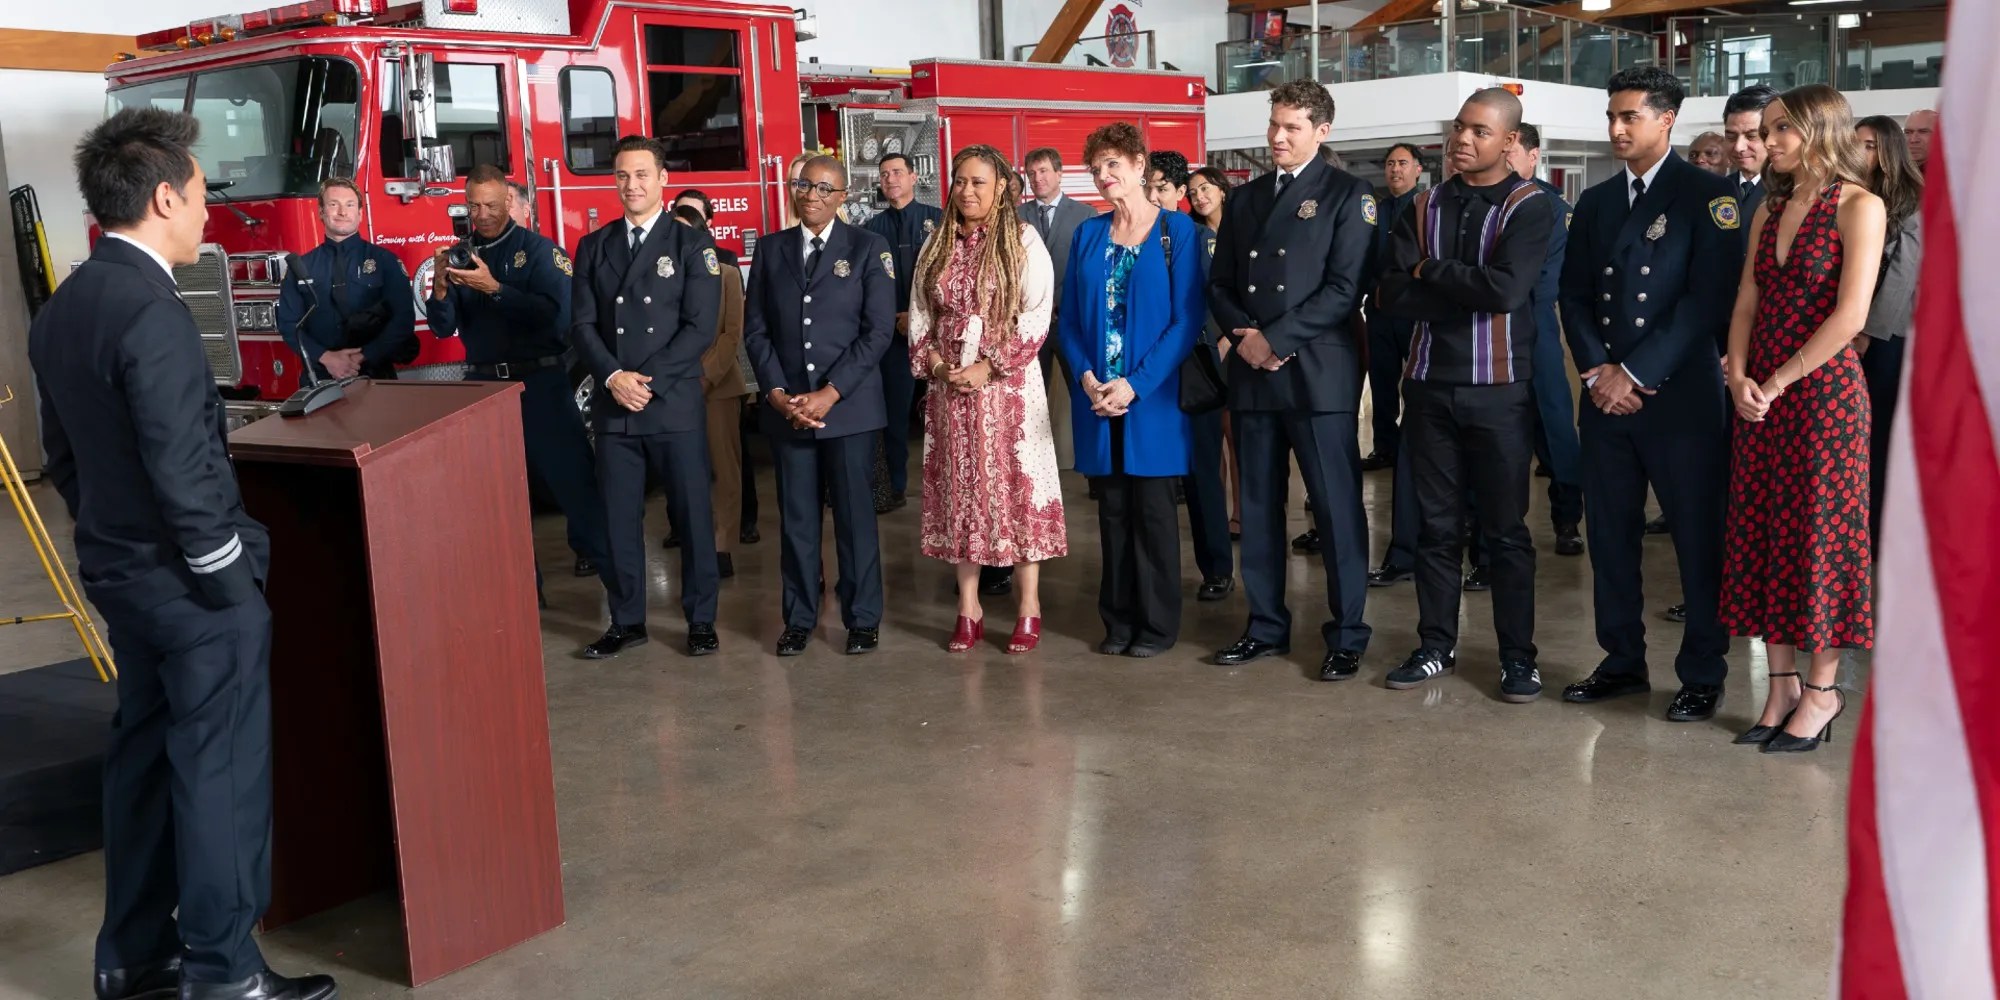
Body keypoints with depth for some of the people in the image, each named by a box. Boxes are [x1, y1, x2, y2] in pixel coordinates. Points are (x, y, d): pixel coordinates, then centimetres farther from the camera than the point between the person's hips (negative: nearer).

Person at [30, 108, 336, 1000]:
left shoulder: (61, 309, 7)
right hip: (189, 582, -9)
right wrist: (230, 575, -15)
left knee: (144, 752, 17)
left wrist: (108, 534, 21)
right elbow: (184, 471, -24)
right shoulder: (151, 314, -22)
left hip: (117, 568, 9)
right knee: (219, 766, 0)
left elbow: (62, 453, 14)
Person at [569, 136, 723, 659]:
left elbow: (700, 326, -8)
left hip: (676, 404, -3)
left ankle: (701, 620, 14)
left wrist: (649, 380, -14)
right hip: (614, 406, 3)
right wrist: (614, 377, -11)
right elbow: (582, 325, 5)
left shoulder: (692, 243, 0)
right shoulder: (593, 247, 11)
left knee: (693, 514, 3)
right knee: (620, 518, 8)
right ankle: (627, 621, 19)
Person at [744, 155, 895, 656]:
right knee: (796, 518, 6)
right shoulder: (772, 248, 11)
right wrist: (778, 394, -6)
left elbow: (878, 330, -6)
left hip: (850, 406, -2)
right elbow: (755, 328, 8)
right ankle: (799, 617, 16)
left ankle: (863, 619, 13)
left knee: (855, 515, 3)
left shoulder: (868, 249, 1)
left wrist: (829, 394, -13)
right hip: (787, 406, 3)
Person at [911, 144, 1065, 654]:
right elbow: (919, 314, 11)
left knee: (1017, 488, -1)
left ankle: (1029, 609, 7)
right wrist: (936, 364, -5)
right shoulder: (938, 245, 12)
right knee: (959, 491, 6)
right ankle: (968, 611, 13)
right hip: (948, 387, 4)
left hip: (1007, 385, -4)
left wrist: (990, 367, -16)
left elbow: (1036, 315, -10)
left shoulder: (1023, 240, -2)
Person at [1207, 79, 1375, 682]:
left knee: (1337, 509, -2)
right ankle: (1266, 627, 19)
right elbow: (1220, 284, 14)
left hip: (1318, 373, -5)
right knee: (1258, 507, 9)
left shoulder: (1346, 195, 0)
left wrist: (1275, 339, -14)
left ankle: (1347, 637, 7)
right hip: (1252, 374, 5)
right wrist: (1242, 334, -5)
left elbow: (1345, 288, -10)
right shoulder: (1243, 199, 17)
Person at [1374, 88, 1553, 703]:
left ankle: (1518, 656, 13)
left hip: (1498, 388, -4)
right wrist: (1470, 293, -12)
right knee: (1434, 525, 10)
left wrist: (1431, 272, -8)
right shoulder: (1424, 208, 8)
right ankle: (1435, 647, 21)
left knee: (1506, 528, 4)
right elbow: (1394, 295, -4)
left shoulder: (1529, 207, -3)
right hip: (1430, 386, 4)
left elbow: (1508, 287, -20)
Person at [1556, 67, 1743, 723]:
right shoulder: (1596, 201, 15)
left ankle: (1703, 675, 12)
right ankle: (1622, 661, 21)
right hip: (1606, 394, 5)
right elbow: (1574, 294, 11)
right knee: (1611, 535, 9)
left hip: (1679, 394, -5)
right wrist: (1597, 370, -5)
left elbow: (1709, 297, -11)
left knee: (1698, 538, 1)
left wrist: (1635, 373, -14)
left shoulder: (1708, 195, -3)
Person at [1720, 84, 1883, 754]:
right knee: (1763, 531, 7)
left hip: (1822, 389, -6)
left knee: (1819, 533, 1)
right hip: (1760, 393, 6)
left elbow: (1849, 315, -15)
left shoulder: (1858, 207, -7)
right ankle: (1783, 684, 16)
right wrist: (1739, 374, -6)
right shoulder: (1771, 209, 13)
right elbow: (1747, 300, 9)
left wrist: (1778, 383, -15)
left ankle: (1822, 690, 12)